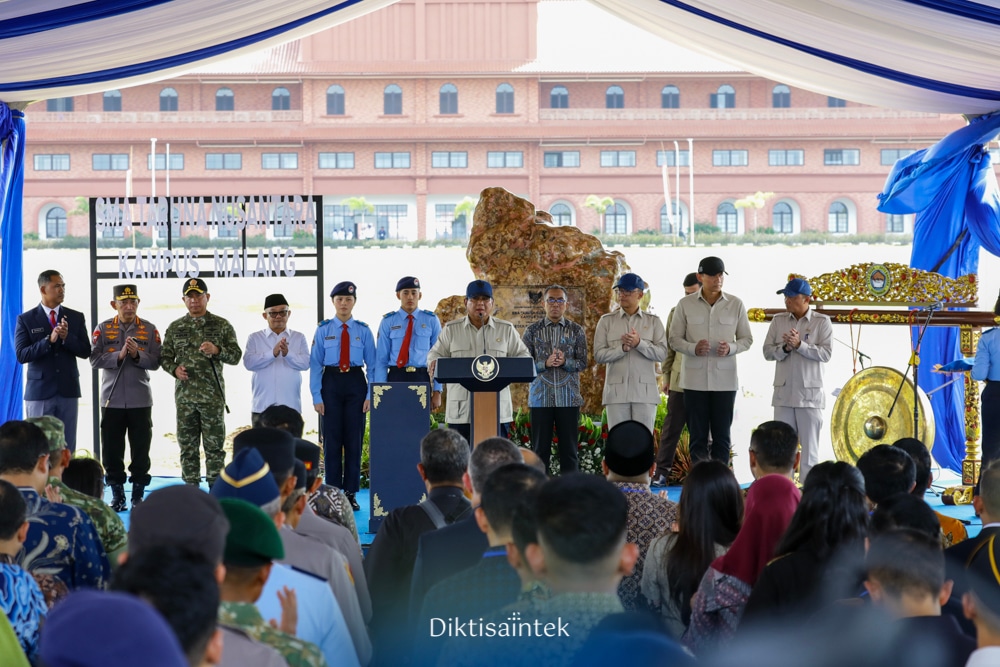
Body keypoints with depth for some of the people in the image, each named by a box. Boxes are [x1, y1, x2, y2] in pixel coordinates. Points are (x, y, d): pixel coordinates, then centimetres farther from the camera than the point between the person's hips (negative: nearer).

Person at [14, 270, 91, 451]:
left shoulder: (76, 317, 6)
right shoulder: (26, 319, -2)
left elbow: (85, 352, 2)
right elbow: (21, 355, -10)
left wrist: (67, 337, -16)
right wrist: (49, 340, -21)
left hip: (68, 390, 2)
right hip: (39, 391, -2)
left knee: (68, 448, 4)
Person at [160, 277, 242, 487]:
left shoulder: (222, 326, 4)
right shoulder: (175, 328, 10)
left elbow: (236, 356, 1)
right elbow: (165, 357, 13)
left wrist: (217, 350, -17)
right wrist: (174, 369, -8)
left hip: (213, 394, -2)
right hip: (185, 396, 2)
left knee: (214, 446, 0)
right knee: (188, 446, 6)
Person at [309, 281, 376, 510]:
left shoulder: (363, 330, 2)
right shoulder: (323, 330, 1)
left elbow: (372, 364, 3)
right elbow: (315, 364, 0)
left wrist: (370, 395, -5)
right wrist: (317, 396, -6)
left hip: (355, 383, 0)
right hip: (331, 382, 0)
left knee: (354, 439, 4)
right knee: (332, 439, 4)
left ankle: (351, 493, 13)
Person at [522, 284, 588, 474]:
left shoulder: (577, 330, 8)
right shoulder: (532, 330, 7)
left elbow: (583, 363, 4)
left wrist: (565, 361, -15)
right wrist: (545, 363, -14)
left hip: (568, 398, 0)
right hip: (540, 397, 0)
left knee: (569, 448, 2)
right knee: (540, 447, 1)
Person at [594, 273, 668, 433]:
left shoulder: (653, 321, 9)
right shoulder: (606, 321, 10)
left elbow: (662, 353, -1)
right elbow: (599, 355, 1)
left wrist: (639, 343, -16)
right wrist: (622, 348, -14)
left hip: (645, 391, 0)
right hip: (616, 390, 0)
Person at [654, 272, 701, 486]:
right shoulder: (676, 312, 9)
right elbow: (669, 346, 12)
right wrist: (666, 376, 8)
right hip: (680, 380, 2)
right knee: (671, 427, 2)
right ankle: (662, 472, 5)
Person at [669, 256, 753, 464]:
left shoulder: (736, 304, 3)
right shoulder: (685, 304, 1)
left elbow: (747, 339, 8)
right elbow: (675, 338, 4)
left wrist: (730, 348, -13)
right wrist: (693, 348, -17)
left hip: (725, 379, 1)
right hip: (695, 379, 0)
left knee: (722, 436, 4)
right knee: (697, 436, 3)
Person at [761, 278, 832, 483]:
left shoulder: (821, 322, -2)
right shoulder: (778, 320, 8)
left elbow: (826, 353, -11)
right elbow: (767, 352, 4)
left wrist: (800, 344, -20)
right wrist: (785, 348, -14)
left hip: (810, 393, -3)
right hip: (783, 392, 3)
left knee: (809, 444, 1)